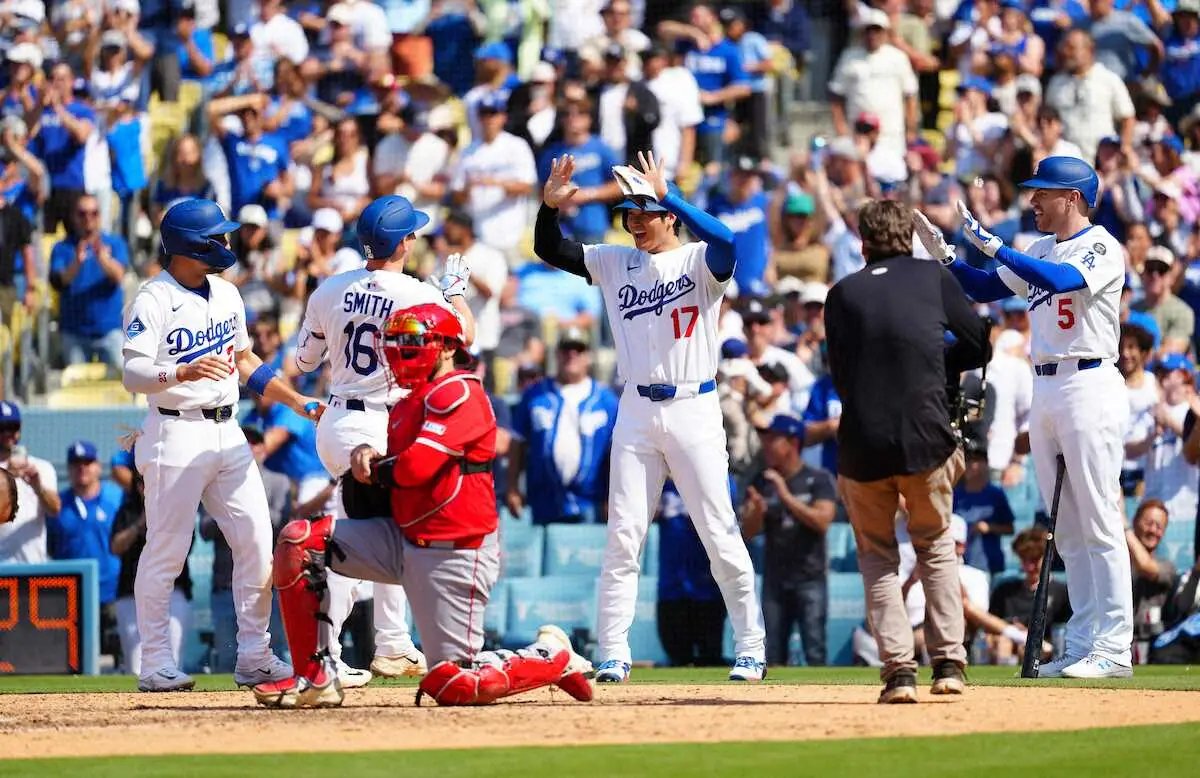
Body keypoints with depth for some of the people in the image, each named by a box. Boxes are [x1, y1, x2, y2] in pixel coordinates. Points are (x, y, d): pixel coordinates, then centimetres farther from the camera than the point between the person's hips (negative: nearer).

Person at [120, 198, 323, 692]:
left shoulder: (226, 294, 13)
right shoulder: (154, 300, -10)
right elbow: (133, 375, -19)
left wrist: (301, 405, 20)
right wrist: (182, 373, -37)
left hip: (226, 434, 7)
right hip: (176, 434, -7)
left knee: (258, 543, 3)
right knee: (167, 551, -4)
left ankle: (253, 657, 10)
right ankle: (155, 664, 1)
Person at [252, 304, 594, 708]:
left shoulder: (458, 394, -13)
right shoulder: (405, 407, 16)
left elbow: (416, 467, -24)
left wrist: (375, 469, -3)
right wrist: (368, 459, -5)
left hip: (454, 552, -9)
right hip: (403, 538, 9)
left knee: (453, 686, -10)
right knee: (298, 540, -5)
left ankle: (554, 657, 17)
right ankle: (314, 678, -2)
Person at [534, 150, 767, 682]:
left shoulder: (700, 261, -3)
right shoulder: (614, 263, 11)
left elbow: (724, 240, -25)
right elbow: (549, 250, 7)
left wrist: (667, 194, -26)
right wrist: (549, 206, -12)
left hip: (693, 407, -4)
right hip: (637, 412, 4)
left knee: (720, 535, -2)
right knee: (622, 538, 1)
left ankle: (750, 648, 8)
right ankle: (613, 656, 3)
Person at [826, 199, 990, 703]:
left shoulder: (843, 293, 9)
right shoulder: (933, 278, 8)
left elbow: (840, 378, 9)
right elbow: (978, 346, 8)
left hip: (862, 445, 0)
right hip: (927, 439, 0)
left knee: (877, 557, 14)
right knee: (936, 546, 20)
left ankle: (899, 668, 1)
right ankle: (949, 662, 11)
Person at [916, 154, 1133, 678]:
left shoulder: (1102, 248, -8)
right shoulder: (1038, 252, 17)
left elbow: (1061, 280, -26)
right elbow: (983, 289, 19)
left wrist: (990, 244, -27)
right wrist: (941, 253, 5)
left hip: (1090, 385, -9)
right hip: (1045, 389, 9)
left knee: (1100, 525, -9)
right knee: (1068, 531, 9)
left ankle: (1113, 650, -9)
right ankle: (1081, 646, 12)